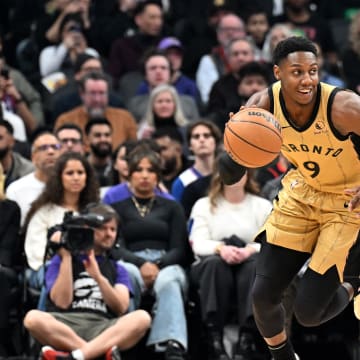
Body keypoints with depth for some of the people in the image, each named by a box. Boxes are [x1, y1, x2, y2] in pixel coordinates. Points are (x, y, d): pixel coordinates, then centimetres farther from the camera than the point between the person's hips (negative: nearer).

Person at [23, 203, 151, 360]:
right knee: (33, 318, -34)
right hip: (66, 328, -2)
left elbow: (121, 308, 5)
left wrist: (98, 276, -7)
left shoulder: (116, 269, 24)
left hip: (103, 329, 2)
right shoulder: (61, 260, 17)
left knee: (142, 317, -30)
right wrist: (66, 257, 1)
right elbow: (62, 302, 0)